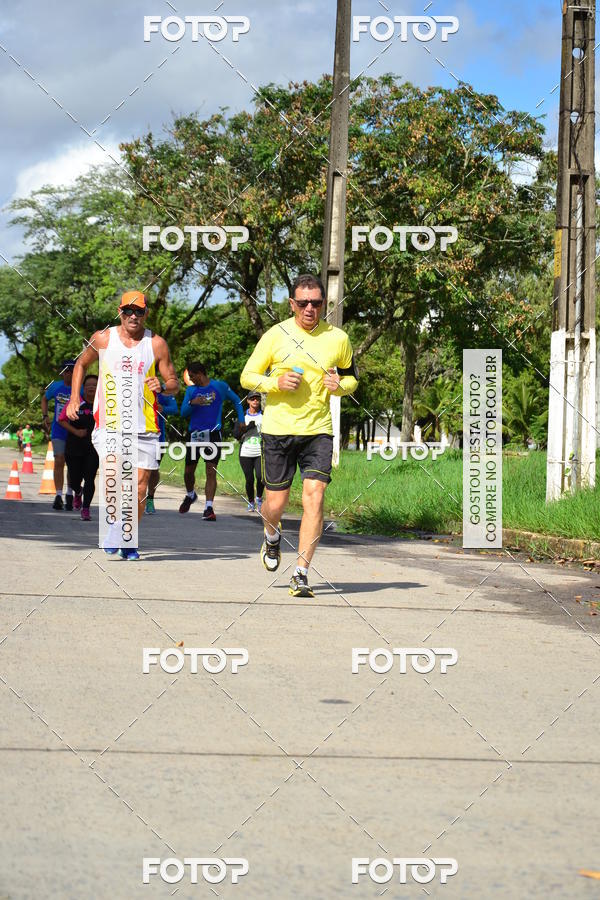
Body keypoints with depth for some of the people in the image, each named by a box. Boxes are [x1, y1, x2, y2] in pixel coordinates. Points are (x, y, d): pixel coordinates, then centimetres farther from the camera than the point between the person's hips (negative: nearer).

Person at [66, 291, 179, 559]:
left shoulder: (156, 344, 2)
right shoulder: (102, 339, 3)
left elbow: (174, 383, 7)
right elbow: (81, 364, 21)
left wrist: (162, 386, -16)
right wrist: (74, 398, 9)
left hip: (144, 426, 1)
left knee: (140, 486, 1)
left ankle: (129, 542, 19)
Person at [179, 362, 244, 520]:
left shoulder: (220, 387, 2)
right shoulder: (191, 390, 9)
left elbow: (236, 401, 15)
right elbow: (183, 413, 6)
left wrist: (241, 420, 4)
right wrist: (192, 403, -14)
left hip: (213, 434, -3)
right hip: (194, 434, 3)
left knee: (211, 471, -12)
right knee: (188, 470, 9)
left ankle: (208, 508, -15)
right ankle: (190, 495, 38)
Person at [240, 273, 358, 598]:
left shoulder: (337, 338, 4)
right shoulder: (275, 336, -1)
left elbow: (351, 376, 19)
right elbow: (247, 377, 5)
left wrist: (340, 385, -5)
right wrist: (277, 382, -14)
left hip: (318, 430, 1)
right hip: (277, 429, -1)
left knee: (314, 497, -14)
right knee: (276, 503, 3)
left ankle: (301, 573, -11)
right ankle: (272, 537, 40)